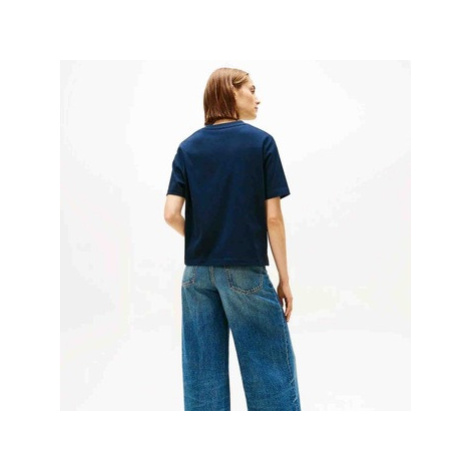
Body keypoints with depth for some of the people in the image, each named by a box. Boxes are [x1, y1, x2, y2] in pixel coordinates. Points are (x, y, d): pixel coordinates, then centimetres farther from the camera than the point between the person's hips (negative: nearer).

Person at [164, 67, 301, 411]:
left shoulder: (188, 147, 6)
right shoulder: (261, 141, -4)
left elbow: (171, 214, -3)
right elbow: (273, 217, -8)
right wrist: (285, 278, 0)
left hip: (197, 272, 4)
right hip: (246, 270, -4)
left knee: (203, 377, 11)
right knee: (270, 374, 7)